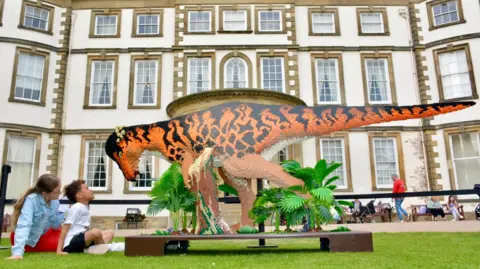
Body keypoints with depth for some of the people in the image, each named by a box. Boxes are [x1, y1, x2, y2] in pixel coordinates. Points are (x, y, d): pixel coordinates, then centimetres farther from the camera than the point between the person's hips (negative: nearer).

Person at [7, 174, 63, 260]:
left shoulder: (55, 202, -10)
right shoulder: (31, 200, -28)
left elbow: (55, 225, -5)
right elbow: (24, 225, -39)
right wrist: (18, 251, -49)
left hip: (42, 235, 6)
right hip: (27, 239, -6)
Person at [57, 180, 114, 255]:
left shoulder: (85, 208, 14)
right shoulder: (76, 208, -12)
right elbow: (65, 229, -15)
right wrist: (59, 250, -18)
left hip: (81, 240, 10)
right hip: (71, 244, -10)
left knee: (110, 233, 9)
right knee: (96, 232, -33)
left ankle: (92, 248, -13)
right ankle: (103, 247, -6)